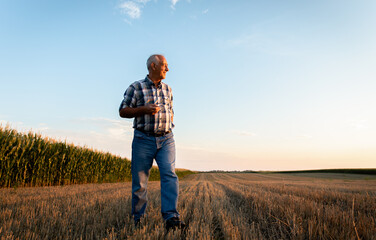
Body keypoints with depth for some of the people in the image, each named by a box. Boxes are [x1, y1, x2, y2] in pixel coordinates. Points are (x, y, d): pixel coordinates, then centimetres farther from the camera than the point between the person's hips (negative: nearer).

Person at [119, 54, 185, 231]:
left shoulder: (167, 89, 15)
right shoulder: (136, 87, 1)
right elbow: (123, 111, -1)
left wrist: (169, 133, 12)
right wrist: (144, 109, -15)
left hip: (166, 139, 3)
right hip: (143, 139, -3)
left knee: (169, 175, -14)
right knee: (140, 181, 2)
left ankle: (171, 218, -16)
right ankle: (138, 219, 18)